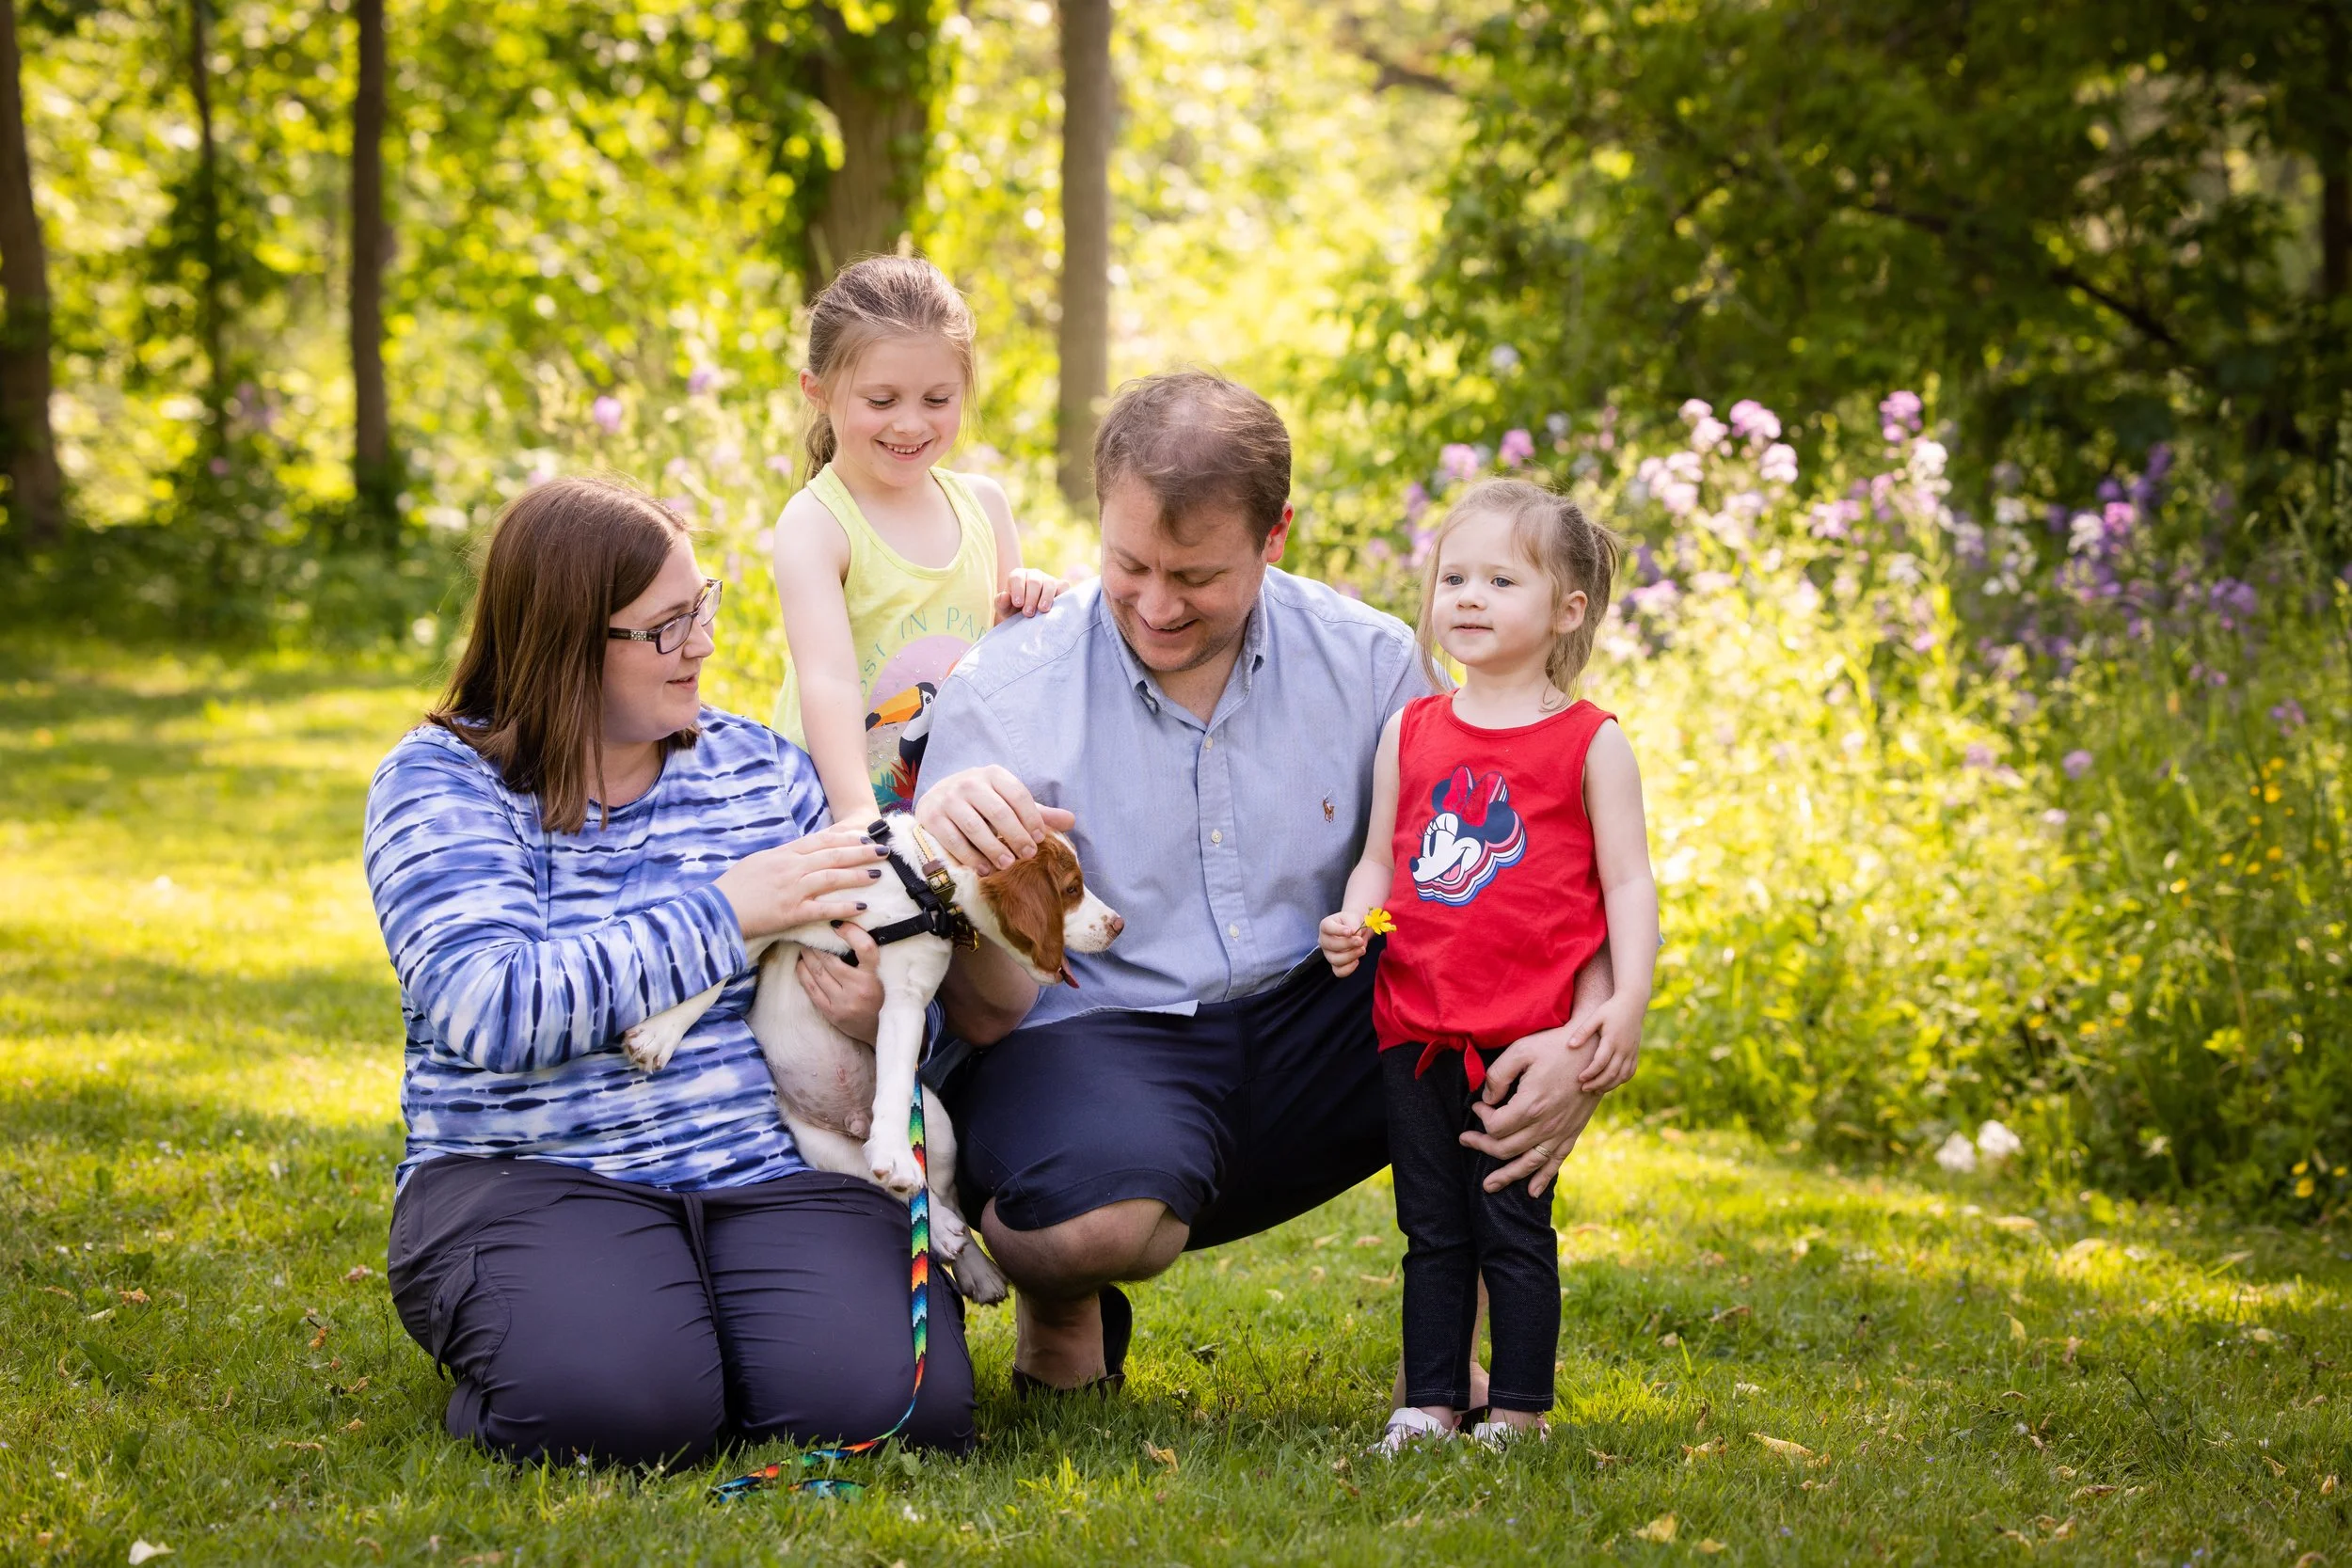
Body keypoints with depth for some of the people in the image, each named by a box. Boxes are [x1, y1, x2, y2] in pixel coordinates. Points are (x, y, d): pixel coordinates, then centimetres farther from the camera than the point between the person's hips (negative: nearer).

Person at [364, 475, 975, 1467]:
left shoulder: (761, 767, 14)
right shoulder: (442, 782, -2)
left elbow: (867, 964, 19)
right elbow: (489, 1010, -18)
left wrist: (881, 1014, -7)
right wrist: (723, 911, -17)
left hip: (773, 1167, 3)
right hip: (529, 1176, -3)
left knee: (874, 1401, -26)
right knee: (615, 1408, -32)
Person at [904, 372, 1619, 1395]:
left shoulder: (1369, 664, -3)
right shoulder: (1006, 692, -11)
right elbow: (987, 1014, -14)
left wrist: (1579, 1040, -25)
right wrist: (960, 867, -36)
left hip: (1305, 1030, 4)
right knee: (1106, 1215, -39)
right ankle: (1062, 1308, 3)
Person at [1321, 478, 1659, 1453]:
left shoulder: (1589, 742, -2)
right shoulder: (1410, 732, 10)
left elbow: (1627, 881, -3)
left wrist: (1627, 1003, -13)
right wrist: (1351, 922, -5)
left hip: (1529, 1036, -4)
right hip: (1415, 1028, 4)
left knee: (1512, 1227, 1)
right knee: (1431, 1229, 10)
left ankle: (1519, 1409, 11)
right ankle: (1430, 1401, 18)